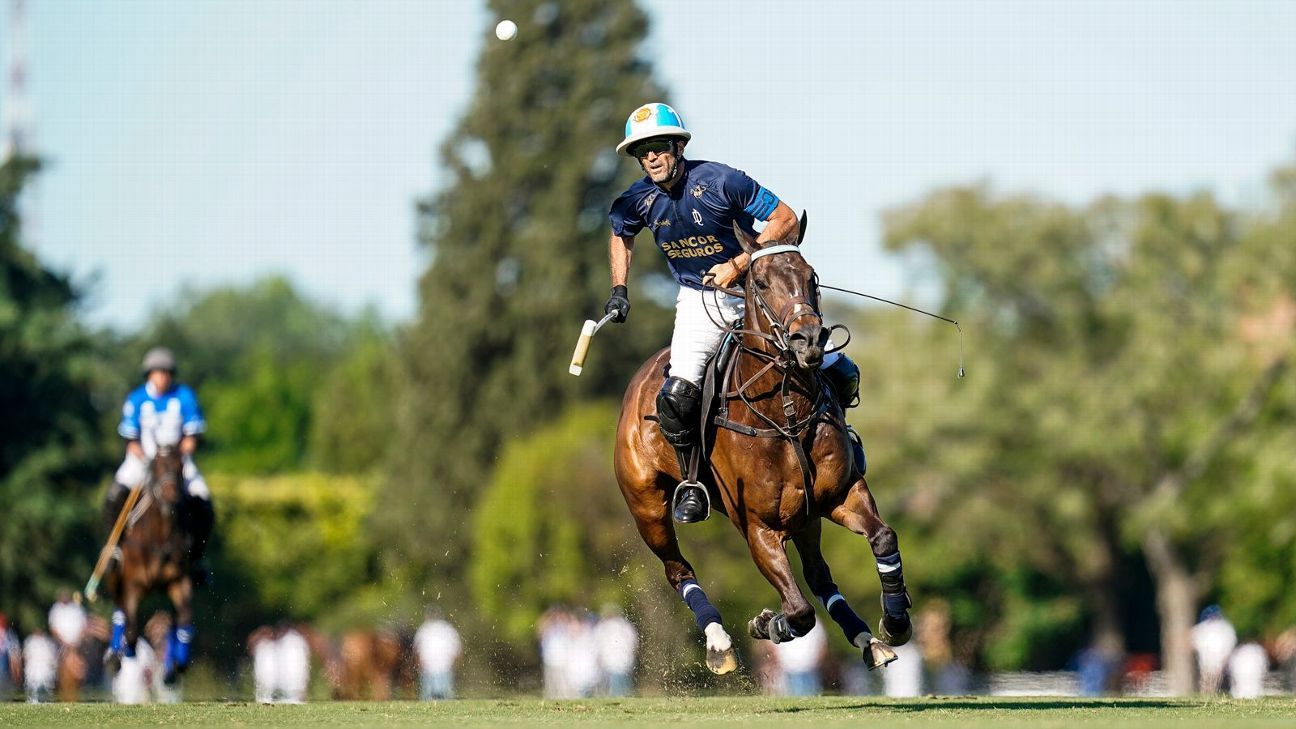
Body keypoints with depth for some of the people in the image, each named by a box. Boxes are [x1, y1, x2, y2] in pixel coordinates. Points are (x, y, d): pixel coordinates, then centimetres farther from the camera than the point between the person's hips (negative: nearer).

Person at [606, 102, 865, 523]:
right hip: (699, 300, 2)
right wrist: (619, 290, 9)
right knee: (678, 395, -23)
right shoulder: (639, 200, -6)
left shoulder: (720, 181, -19)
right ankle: (690, 483, -1)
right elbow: (620, 235, 18)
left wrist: (740, 264, -21)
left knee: (839, 373, -6)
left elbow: (785, 220, -15)